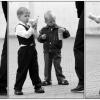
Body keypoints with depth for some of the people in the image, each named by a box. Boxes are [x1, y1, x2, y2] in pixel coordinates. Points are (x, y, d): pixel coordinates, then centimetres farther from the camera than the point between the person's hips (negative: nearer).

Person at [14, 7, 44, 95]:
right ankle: (17, 88, 6)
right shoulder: (19, 27, -11)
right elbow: (26, 35, -25)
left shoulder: (29, 26, 13)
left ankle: (38, 86, 17)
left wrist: (35, 28, 3)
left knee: (34, 69, 11)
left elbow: (35, 36, 16)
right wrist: (32, 27, -20)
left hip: (32, 49, 7)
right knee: (22, 70, -2)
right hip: (24, 50, -7)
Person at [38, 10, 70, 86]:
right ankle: (47, 80, 13)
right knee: (47, 66, 5)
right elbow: (39, 39, 5)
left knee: (57, 65, 2)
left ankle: (61, 79, 10)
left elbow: (67, 35, -2)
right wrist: (42, 37, -17)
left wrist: (64, 31, -22)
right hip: (47, 51, 2)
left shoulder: (58, 29, -1)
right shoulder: (44, 30, 4)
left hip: (56, 51, -1)